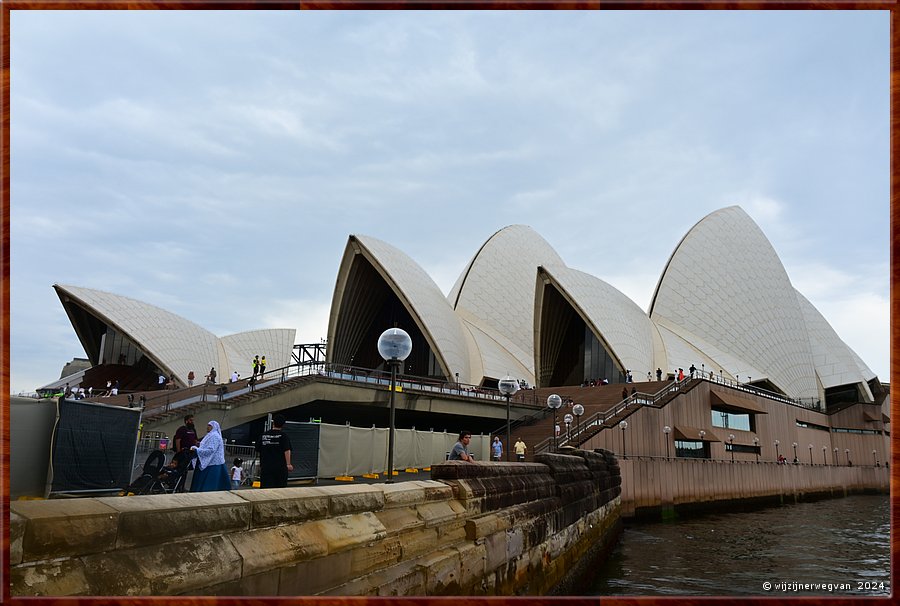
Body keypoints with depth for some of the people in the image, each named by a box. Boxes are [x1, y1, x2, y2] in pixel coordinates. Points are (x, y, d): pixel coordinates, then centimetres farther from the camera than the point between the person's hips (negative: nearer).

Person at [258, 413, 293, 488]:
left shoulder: (263, 435, 8)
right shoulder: (284, 436, -3)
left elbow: (258, 450, 13)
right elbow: (287, 450, -12)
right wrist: (288, 464, -13)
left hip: (265, 467, 2)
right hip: (280, 467, -2)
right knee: (280, 488, 6)